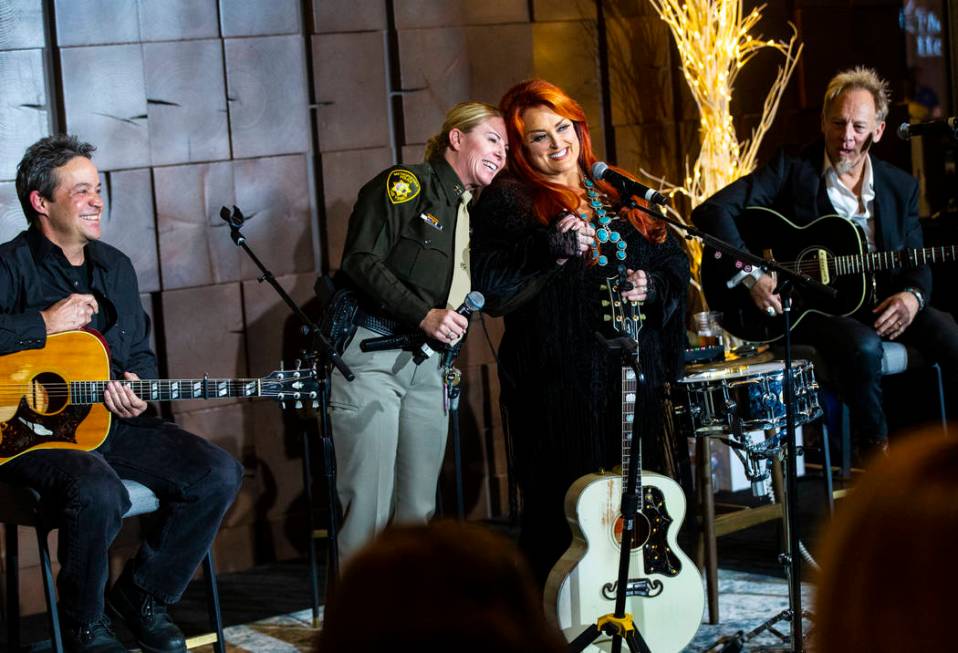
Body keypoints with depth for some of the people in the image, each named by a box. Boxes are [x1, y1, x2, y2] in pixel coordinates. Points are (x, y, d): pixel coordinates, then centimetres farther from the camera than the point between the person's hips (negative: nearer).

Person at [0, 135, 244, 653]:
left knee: (218, 474, -11)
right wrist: (45, 324, -21)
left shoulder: (115, 267, 15)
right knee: (97, 490, -38)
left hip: (111, 421, 7)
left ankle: (142, 595, 9)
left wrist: (137, 389, -1)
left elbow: (140, 354, 22)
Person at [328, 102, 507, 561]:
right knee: (369, 506, -10)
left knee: (419, 510, 5)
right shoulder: (406, 183, -2)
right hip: (372, 355, -7)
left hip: (428, 366, 7)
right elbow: (361, 261, -12)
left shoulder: (475, 214, 20)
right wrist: (424, 315, -17)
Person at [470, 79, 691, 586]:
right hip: (557, 380, -5)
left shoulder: (617, 195, 17)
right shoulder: (507, 201, 2)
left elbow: (675, 260, 19)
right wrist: (551, 250, -21)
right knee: (564, 506, -6)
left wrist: (652, 286, -2)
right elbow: (491, 287, -10)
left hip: (631, 371, 5)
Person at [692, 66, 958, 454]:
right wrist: (750, 275, -22)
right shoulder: (791, 170, -2)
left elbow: (916, 263, 10)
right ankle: (877, 456, -17)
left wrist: (912, 296, -14)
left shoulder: (900, 186, 10)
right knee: (862, 347, -36)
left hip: (882, 303, 4)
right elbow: (712, 211, -11)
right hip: (808, 305, -4)